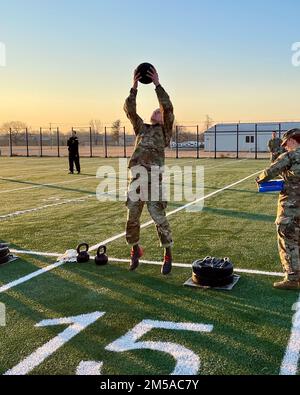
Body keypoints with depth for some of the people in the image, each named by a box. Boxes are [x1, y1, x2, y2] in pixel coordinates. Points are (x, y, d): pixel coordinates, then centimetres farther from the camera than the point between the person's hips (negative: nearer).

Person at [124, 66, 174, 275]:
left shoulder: (165, 130, 11)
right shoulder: (141, 128, 22)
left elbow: (168, 107, -2)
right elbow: (129, 109, 12)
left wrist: (157, 84, -2)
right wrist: (134, 87, 5)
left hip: (154, 179, -4)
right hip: (136, 178, 4)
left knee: (159, 218, -5)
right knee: (132, 218, 8)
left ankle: (168, 256, 11)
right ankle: (136, 250, 29)